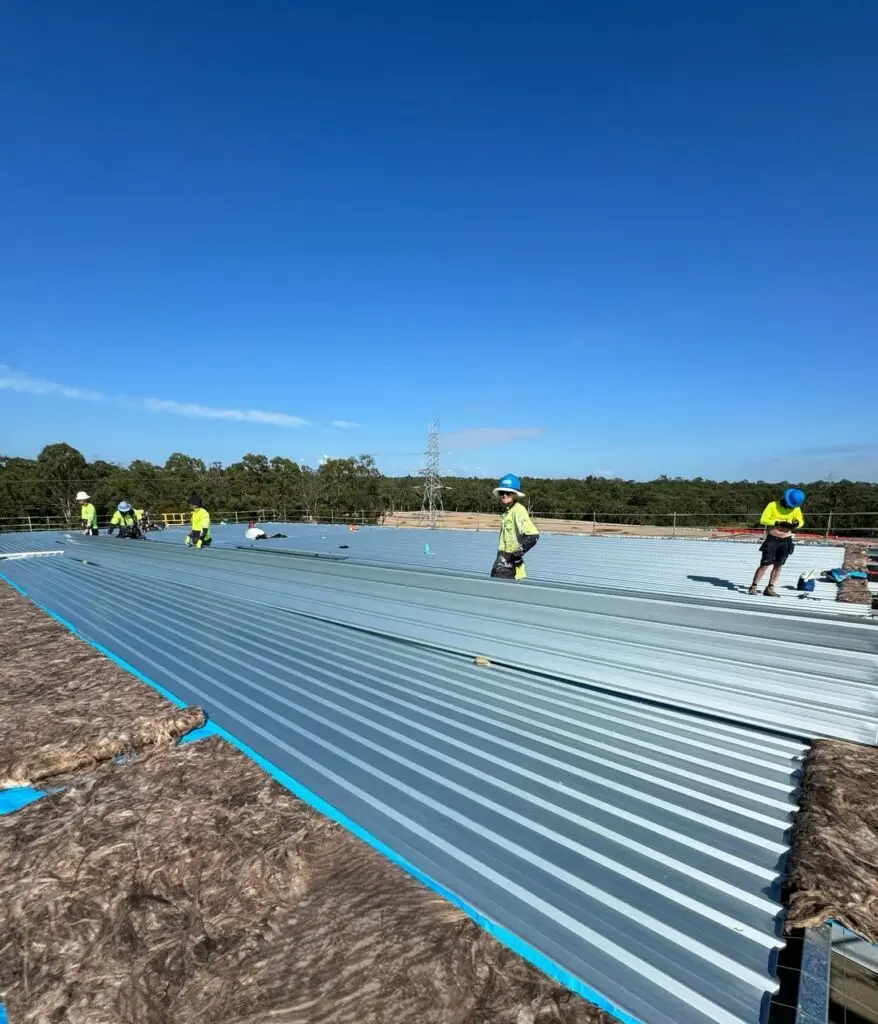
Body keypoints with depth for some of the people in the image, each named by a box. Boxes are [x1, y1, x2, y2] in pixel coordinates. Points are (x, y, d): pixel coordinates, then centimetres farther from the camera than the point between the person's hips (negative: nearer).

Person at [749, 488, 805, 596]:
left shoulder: (796, 509, 2)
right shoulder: (773, 505, -9)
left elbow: (801, 522, 3)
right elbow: (763, 520, -14)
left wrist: (796, 524, -20)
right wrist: (778, 523, -24)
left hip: (786, 541, 4)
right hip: (772, 539, -4)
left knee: (778, 566, 6)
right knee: (765, 565, -6)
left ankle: (769, 588, 13)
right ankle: (754, 586, 2)